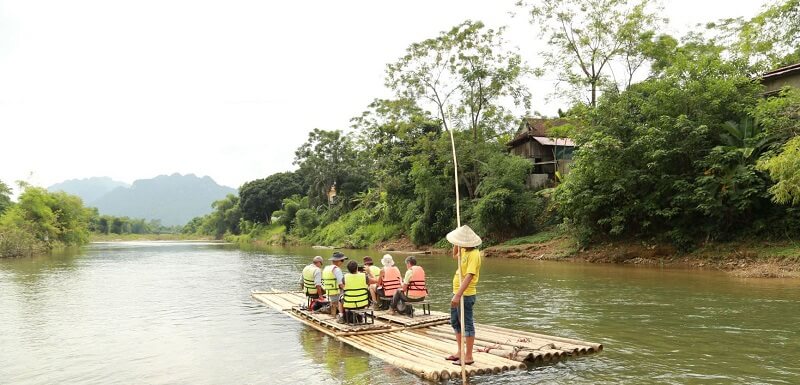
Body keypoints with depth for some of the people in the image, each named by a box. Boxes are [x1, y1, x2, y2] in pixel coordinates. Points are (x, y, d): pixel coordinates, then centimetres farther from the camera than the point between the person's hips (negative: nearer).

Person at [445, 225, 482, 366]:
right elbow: (455, 256, 31)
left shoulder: (473, 254, -20)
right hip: (458, 292, 10)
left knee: (467, 324, -2)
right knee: (455, 322, 18)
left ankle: (468, 357, 6)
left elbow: (469, 276, -28)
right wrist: (456, 244, 11)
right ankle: (460, 352, 29)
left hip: (465, 294, -10)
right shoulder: (464, 251, 8)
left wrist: (458, 295, -34)